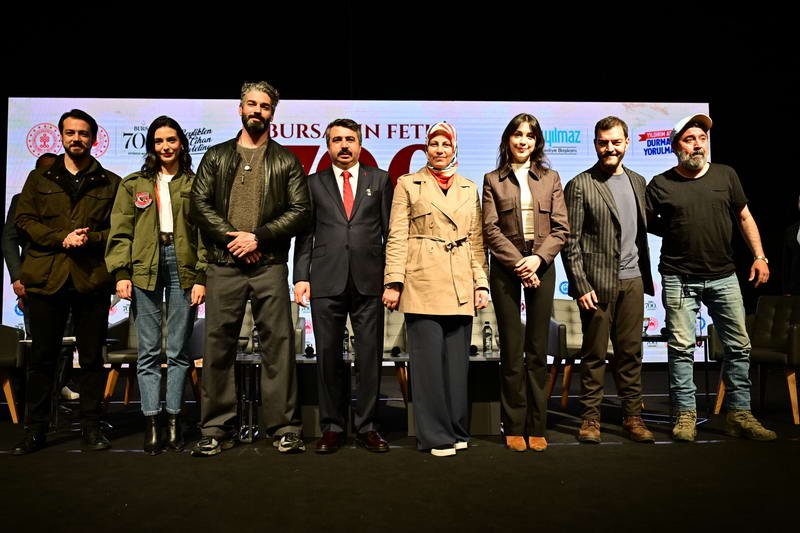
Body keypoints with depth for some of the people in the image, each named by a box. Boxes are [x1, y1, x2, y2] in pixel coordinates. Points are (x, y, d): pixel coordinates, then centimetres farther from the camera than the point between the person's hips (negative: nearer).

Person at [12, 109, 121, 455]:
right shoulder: (39, 179, 16)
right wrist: (61, 239, -9)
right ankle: (35, 429, 17)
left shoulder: (110, 183, 12)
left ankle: (90, 427, 14)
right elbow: (24, 220, 6)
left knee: (92, 357, 4)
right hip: (46, 279, 1)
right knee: (42, 357, 7)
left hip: (92, 279, -1)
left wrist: (91, 238, -13)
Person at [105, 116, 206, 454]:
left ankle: (173, 422, 12)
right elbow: (120, 232, 8)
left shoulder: (194, 184, 9)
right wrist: (121, 273, -3)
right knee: (149, 351, 2)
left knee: (179, 350, 4)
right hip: (144, 270, 1)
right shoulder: (133, 185, 13)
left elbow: (204, 233, 4)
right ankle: (151, 424, 8)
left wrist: (201, 277, -4)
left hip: (183, 268, -1)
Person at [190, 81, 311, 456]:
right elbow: (199, 204, 6)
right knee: (218, 346, 3)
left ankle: (285, 428, 7)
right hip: (223, 266, 1)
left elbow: (301, 211, 2)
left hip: (269, 266, -1)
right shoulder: (216, 156, 16)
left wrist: (258, 236, -8)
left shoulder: (286, 161, 12)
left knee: (278, 344, -1)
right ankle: (215, 430, 13)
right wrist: (231, 237, -6)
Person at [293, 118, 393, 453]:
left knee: (370, 356, 3)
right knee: (328, 357, 5)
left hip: (369, 281, 0)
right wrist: (301, 277, -1)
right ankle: (332, 427, 17)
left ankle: (367, 427, 15)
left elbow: (391, 231, 9)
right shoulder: (314, 183, 13)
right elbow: (305, 234, 9)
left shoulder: (380, 180, 12)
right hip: (326, 282, 1)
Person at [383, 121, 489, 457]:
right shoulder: (408, 184, 7)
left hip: (460, 288, 3)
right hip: (422, 284, -3)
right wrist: (393, 282, -9)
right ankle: (435, 435, 9)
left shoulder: (469, 189, 17)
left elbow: (476, 241, 14)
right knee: (429, 361, -2)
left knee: (457, 361, 8)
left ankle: (457, 431, 21)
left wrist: (481, 284, 5)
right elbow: (397, 237, 0)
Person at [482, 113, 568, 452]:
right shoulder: (493, 180, 7)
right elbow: (491, 229, -2)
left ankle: (537, 428, 13)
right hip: (505, 268, -1)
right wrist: (518, 263, -11)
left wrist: (538, 258, -11)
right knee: (512, 350, 1)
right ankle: (514, 427, 11)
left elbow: (561, 227, 4)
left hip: (541, 267, 2)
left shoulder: (550, 178, 11)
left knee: (538, 350, 4)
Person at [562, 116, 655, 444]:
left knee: (630, 351, 9)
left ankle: (632, 416, 20)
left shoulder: (637, 182, 14)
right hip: (598, 283, -5)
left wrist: (647, 276, 12)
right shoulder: (580, 185, -4)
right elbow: (571, 241, -7)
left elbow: (642, 231, 18)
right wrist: (581, 286, -13)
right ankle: (590, 417, 14)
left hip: (632, 281, 5)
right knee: (594, 353, 3)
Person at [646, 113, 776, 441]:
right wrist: (675, 234, 0)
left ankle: (739, 414, 18)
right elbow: (646, 222, 7)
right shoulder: (661, 184, -2)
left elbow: (744, 217, 13)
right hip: (679, 279, -3)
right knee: (681, 348, 0)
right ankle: (685, 414, 11)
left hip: (724, 276, 3)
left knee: (739, 346, 6)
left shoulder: (726, 175, 7)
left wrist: (759, 256, 7)